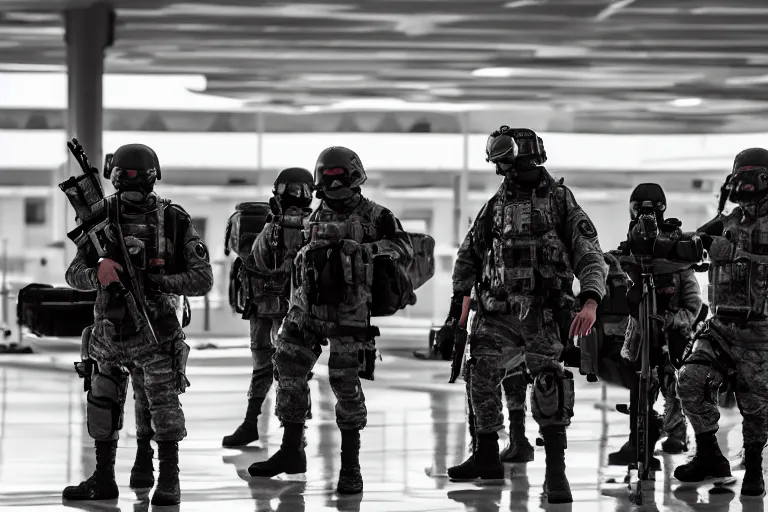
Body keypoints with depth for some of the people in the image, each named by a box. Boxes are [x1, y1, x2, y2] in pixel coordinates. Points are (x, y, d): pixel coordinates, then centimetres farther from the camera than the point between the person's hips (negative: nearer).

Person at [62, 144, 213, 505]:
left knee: (162, 404, -6)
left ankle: (169, 480, 3)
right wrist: (97, 274, -19)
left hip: (154, 331, -4)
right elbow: (74, 275, 4)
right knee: (102, 406, 10)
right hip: (109, 330, 4)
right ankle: (103, 479, 21)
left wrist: (160, 280, -20)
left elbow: (203, 279, -6)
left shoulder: (174, 220, -5)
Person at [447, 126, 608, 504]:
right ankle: (487, 458, 26)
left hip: (541, 312, -5)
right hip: (498, 310, 5)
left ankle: (556, 471, -21)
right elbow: (470, 253, 22)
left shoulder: (561, 203, -2)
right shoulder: (497, 205, 10)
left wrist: (590, 302, -22)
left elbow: (590, 257, -7)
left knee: (548, 377, -20)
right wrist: (461, 296, 13)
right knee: (482, 375, 8)